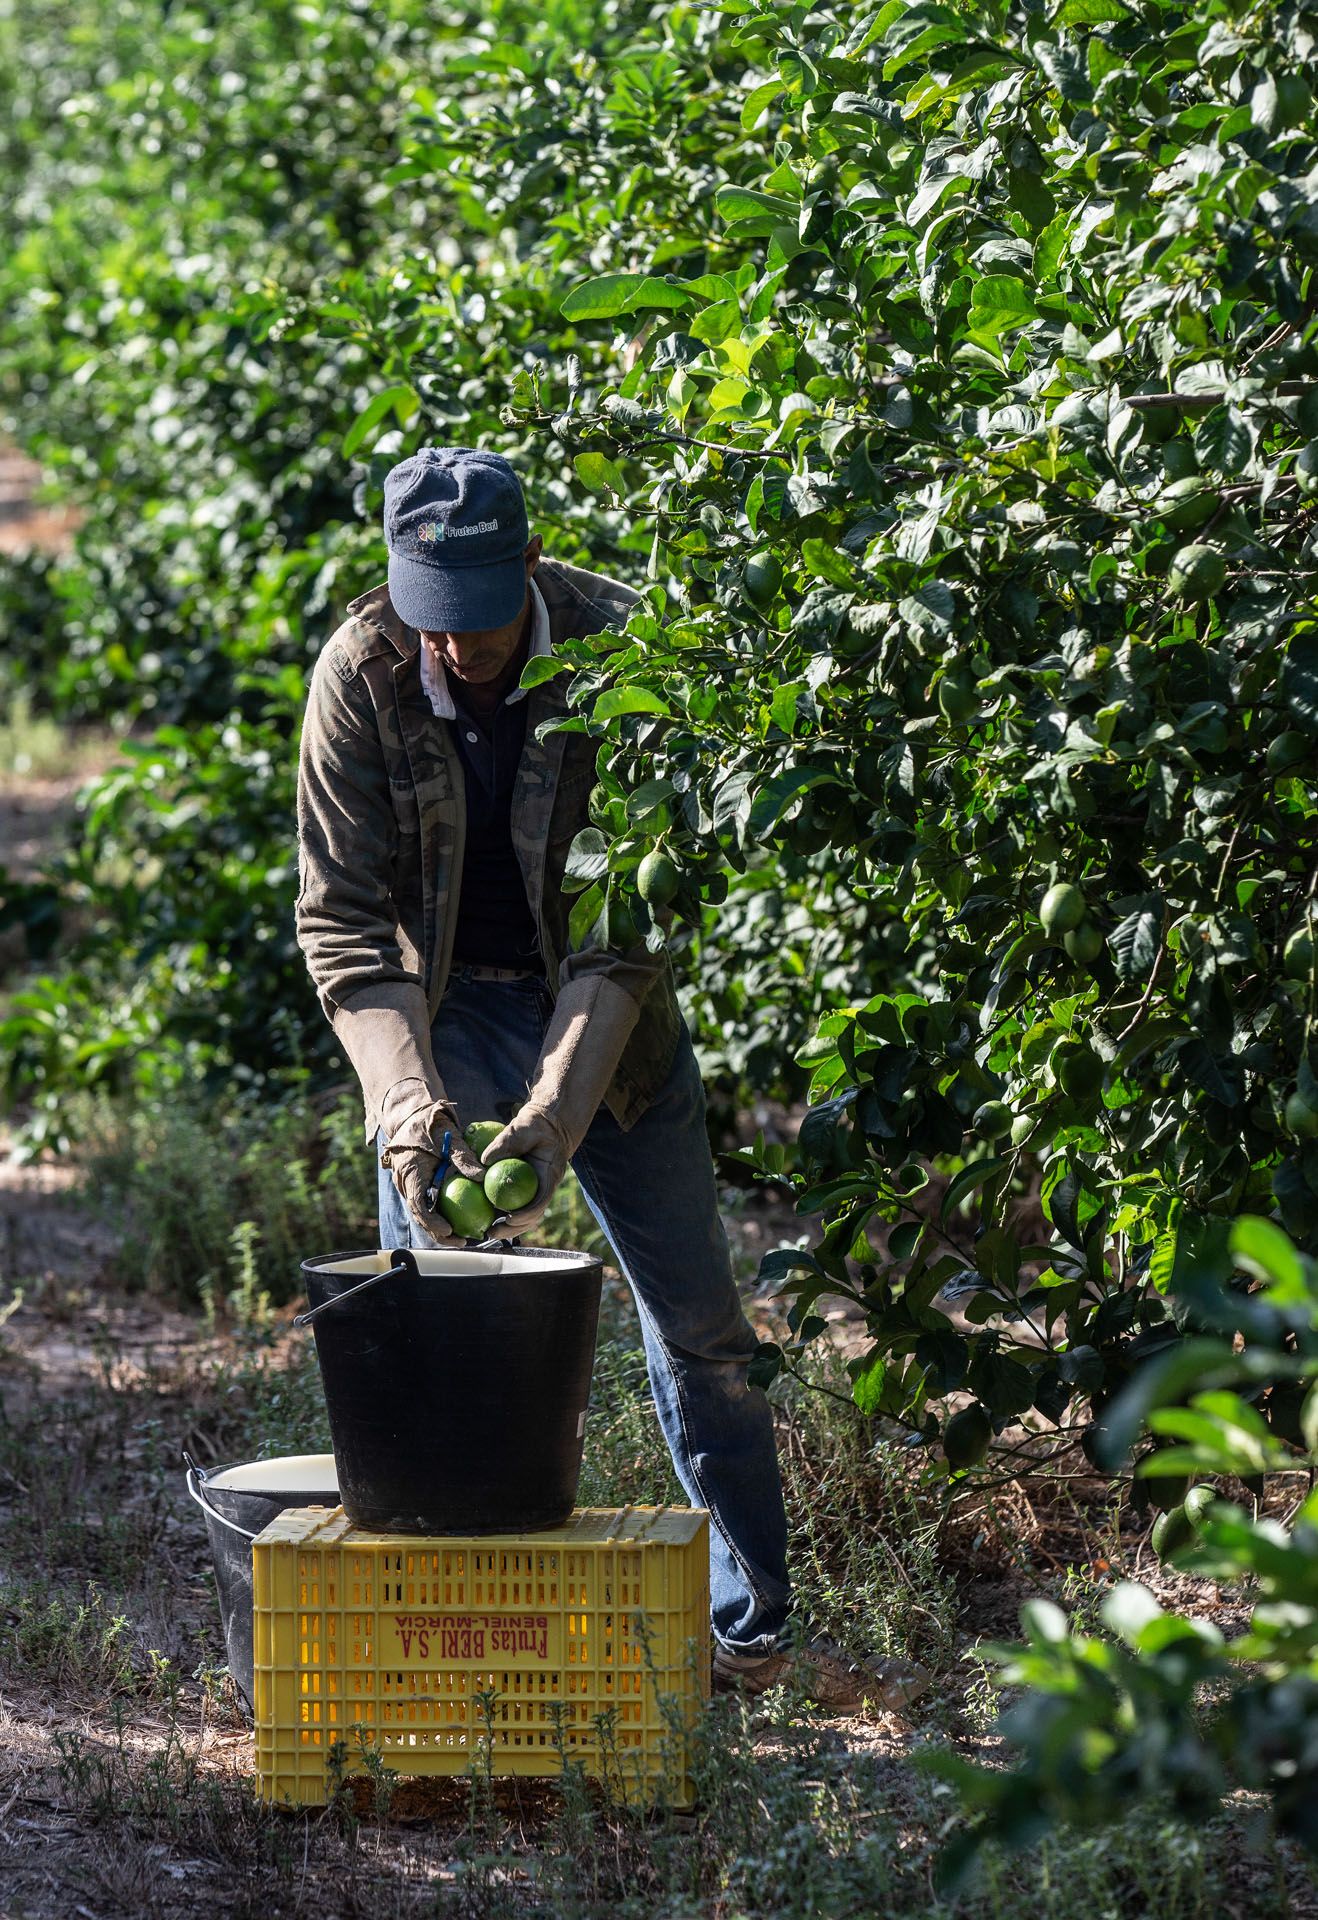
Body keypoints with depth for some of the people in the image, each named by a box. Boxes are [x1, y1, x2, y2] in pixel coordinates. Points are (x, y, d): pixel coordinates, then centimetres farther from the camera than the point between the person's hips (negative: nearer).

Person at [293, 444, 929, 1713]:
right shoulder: (362, 677, -18)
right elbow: (341, 918, -15)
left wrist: (558, 1108, -31)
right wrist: (405, 1100, -28)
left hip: (606, 1013, 0)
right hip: (443, 1013, 0)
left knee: (700, 1327, 5)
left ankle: (754, 1629, 17)